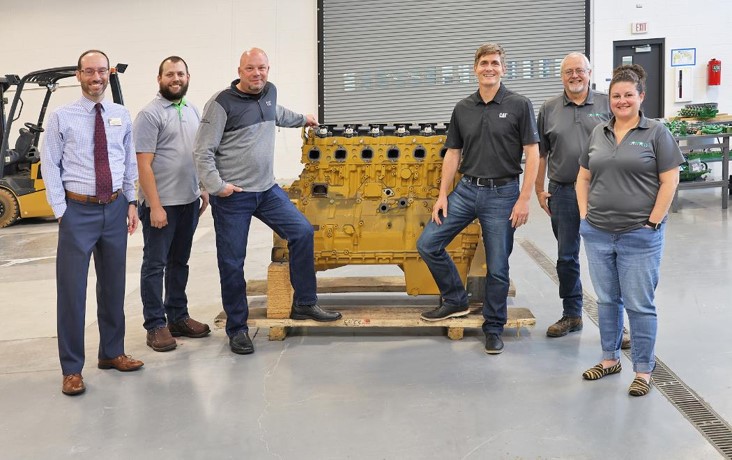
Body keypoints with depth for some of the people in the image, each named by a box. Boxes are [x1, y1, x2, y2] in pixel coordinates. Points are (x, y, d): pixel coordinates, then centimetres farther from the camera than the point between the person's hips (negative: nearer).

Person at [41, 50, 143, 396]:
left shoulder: (122, 116, 7)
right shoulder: (61, 117, -3)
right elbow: (50, 165, -3)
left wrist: (131, 202, 5)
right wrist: (61, 211, -8)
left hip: (115, 209, 4)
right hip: (78, 210, -3)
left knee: (113, 285, 14)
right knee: (72, 290, -1)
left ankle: (112, 353, 30)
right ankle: (72, 369, 10)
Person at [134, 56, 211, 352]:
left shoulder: (193, 111, 11)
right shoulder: (149, 115, -10)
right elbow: (143, 164, -14)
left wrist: (203, 189, 13)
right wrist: (155, 206, -18)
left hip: (189, 201, 7)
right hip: (161, 204, -7)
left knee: (179, 262, 15)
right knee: (155, 264, 2)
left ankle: (178, 317, 24)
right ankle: (156, 325, 9)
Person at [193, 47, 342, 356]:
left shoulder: (269, 92, 9)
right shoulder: (222, 104, -12)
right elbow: (203, 152, -11)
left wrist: (302, 119, 47)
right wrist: (216, 185, -19)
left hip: (267, 190, 6)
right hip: (232, 196, -6)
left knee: (302, 232, 0)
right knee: (232, 263, 1)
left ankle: (304, 304, 15)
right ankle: (237, 329, 14)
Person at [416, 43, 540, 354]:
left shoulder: (519, 105, -5)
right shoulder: (463, 109, 7)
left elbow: (532, 153, -7)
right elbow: (453, 153, 11)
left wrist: (524, 199, -13)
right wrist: (442, 195, 4)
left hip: (502, 193, -4)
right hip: (466, 189, 4)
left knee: (497, 267, 3)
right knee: (427, 243, -3)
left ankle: (493, 329, 20)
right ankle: (455, 300, 17)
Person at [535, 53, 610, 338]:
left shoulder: (606, 105, 3)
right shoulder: (549, 109, 8)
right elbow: (540, 154, 11)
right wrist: (540, 190, 7)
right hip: (563, 193, 2)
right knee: (566, 257, 11)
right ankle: (571, 315, 25)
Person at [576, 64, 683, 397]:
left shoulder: (656, 133, -4)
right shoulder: (598, 133, 10)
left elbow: (669, 181, -7)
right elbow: (583, 177, 16)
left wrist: (652, 222, -11)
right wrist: (585, 214, 6)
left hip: (639, 236, -4)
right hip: (597, 233, 5)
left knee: (639, 304, 1)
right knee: (606, 300, 15)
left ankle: (643, 371, 13)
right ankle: (610, 359, 30)